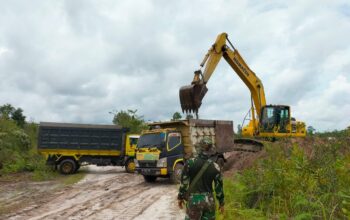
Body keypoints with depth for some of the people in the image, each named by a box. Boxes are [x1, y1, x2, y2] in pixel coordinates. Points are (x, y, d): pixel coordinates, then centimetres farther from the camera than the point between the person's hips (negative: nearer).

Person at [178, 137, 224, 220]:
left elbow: (184, 181, -7)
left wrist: (180, 197, 6)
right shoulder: (215, 167, -6)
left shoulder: (190, 162, -10)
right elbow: (219, 186, 1)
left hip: (194, 200, -2)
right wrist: (221, 203, 14)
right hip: (209, 200, 2)